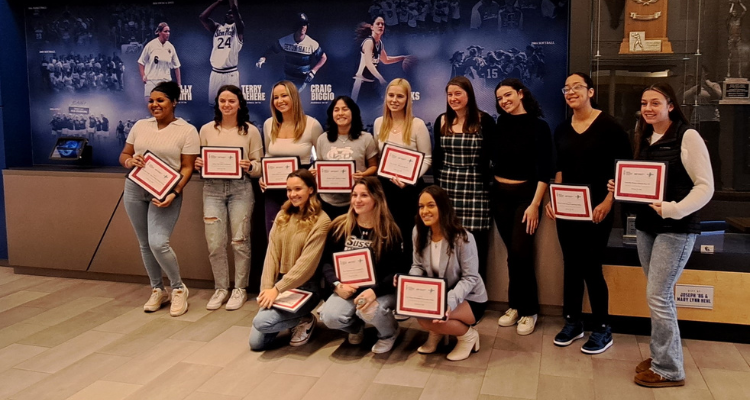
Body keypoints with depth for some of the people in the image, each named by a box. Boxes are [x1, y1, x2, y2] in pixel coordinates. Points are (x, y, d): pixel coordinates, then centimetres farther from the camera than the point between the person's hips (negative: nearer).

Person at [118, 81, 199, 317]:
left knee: (158, 243, -17)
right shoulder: (140, 126, 10)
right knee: (145, 244, 10)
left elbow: (187, 167, -8)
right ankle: (157, 290, 26)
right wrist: (129, 161, -10)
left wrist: (175, 193, -21)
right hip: (135, 190, 5)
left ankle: (178, 288, 6)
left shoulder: (187, 131, -4)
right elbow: (123, 155, 15)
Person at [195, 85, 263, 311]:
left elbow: (260, 166, 2)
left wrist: (250, 167, -19)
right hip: (212, 189, 2)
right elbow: (200, 161, 13)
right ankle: (221, 288, 17)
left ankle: (240, 289, 16)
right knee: (214, 243, 1)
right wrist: (197, 164, -8)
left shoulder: (250, 131, 2)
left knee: (240, 241, 2)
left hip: (240, 189, -2)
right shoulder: (207, 129, 8)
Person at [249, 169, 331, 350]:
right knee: (256, 343, -1)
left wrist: (277, 289, -22)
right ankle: (294, 319, 24)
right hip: (279, 283, 6)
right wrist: (267, 287, -10)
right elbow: (272, 253, 2)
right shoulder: (283, 215, 7)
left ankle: (305, 321, 2)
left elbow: (307, 263, -18)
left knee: (261, 321, -24)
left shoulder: (321, 221, -13)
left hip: (305, 287, -6)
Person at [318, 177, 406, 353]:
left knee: (368, 310, -35)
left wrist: (375, 291, -28)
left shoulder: (390, 230, -9)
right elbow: (326, 261, 3)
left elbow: (397, 271, -12)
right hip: (348, 289, 3)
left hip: (382, 290, -3)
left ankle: (389, 333, 4)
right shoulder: (339, 226, -1)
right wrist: (337, 285, -16)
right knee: (329, 317, -25)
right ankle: (356, 327, 14)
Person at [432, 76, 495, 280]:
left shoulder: (484, 120, -3)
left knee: (474, 242, -1)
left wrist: (485, 181, -9)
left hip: (475, 188, -3)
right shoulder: (442, 121, 9)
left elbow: (491, 155, -2)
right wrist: (437, 182, 9)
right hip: (447, 186, 4)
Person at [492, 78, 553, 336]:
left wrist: (535, 204, -16)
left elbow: (544, 170, -11)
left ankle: (529, 310, 6)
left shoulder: (538, 125, -8)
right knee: (512, 253, 7)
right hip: (500, 195, 4)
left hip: (525, 195, -4)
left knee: (520, 253, -9)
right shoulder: (501, 124, 6)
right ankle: (515, 305, 19)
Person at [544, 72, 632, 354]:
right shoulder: (562, 130, 9)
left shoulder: (608, 126, -8)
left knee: (591, 267, -3)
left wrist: (608, 202, -16)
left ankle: (602, 329, 12)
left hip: (595, 209, -5)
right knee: (571, 265, 11)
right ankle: (572, 322, 24)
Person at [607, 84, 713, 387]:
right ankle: (661, 355, 24)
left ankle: (668, 369, 8)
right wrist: (620, 188, -3)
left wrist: (674, 210, -28)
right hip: (645, 225, 7)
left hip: (676, 228, -7)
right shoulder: (644, 139, 11)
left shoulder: (687, 137, -11)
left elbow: (705, 186, -14)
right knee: (660, 295, 13)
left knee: (657, 296, -6)